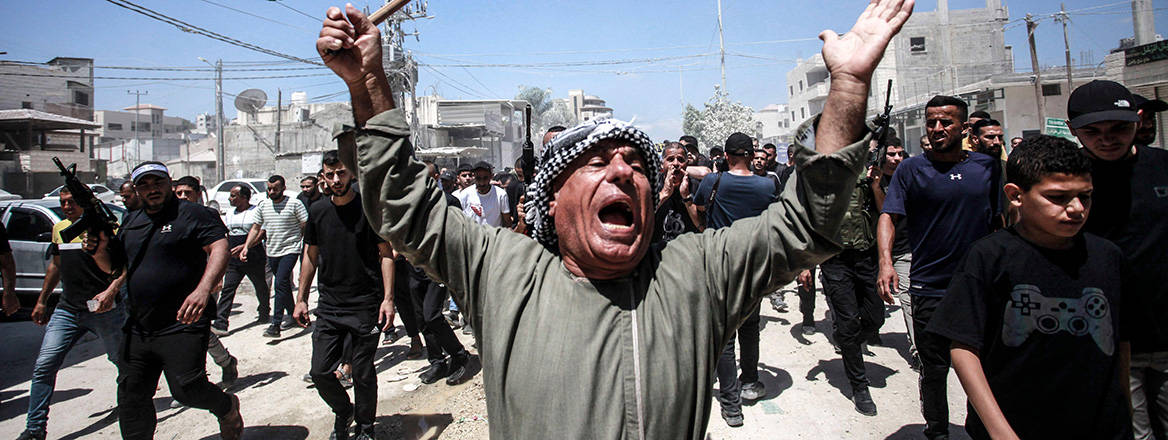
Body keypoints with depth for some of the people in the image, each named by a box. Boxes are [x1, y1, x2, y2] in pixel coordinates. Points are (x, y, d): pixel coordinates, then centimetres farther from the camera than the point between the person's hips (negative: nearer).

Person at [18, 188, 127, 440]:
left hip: (103, 309, -5)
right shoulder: (59, 229, 14)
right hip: (67, 310, 6)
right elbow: (56, 265, 26)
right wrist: (41, 301, 26)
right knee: (44, 366, -2)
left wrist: (111, 291, -28)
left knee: (123, 362, 5)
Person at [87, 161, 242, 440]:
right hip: (138, 328, 7)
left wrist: (203, 289, -34)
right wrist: (100, 249, 1)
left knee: (187, 390, -10)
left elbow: (220, 248, -18)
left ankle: (227, 407, 20)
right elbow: (112, 265, 25)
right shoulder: (131, 222, 17)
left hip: (182, 325, -7)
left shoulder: (193, 215, -5)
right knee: (131, 397, 11)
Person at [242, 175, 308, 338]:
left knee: (280, 283, -17)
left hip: (290, 250, -6)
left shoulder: (294, 204, -7)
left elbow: (306, 227, -5)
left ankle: (275, 325, -17)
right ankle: (291, 314, 34)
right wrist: (246, 247, 2)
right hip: (272, 251, 6)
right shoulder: (263, 205, 7)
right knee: (284, 285, 16)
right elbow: (256, 228, 12)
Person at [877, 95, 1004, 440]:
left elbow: (1000, 221, 15)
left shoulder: (988, 166, 6)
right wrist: (885, 261, -25)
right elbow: (888, 217, -9)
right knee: (934, 369, 8)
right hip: (930, 289, -2)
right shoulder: (911, 169, -3)